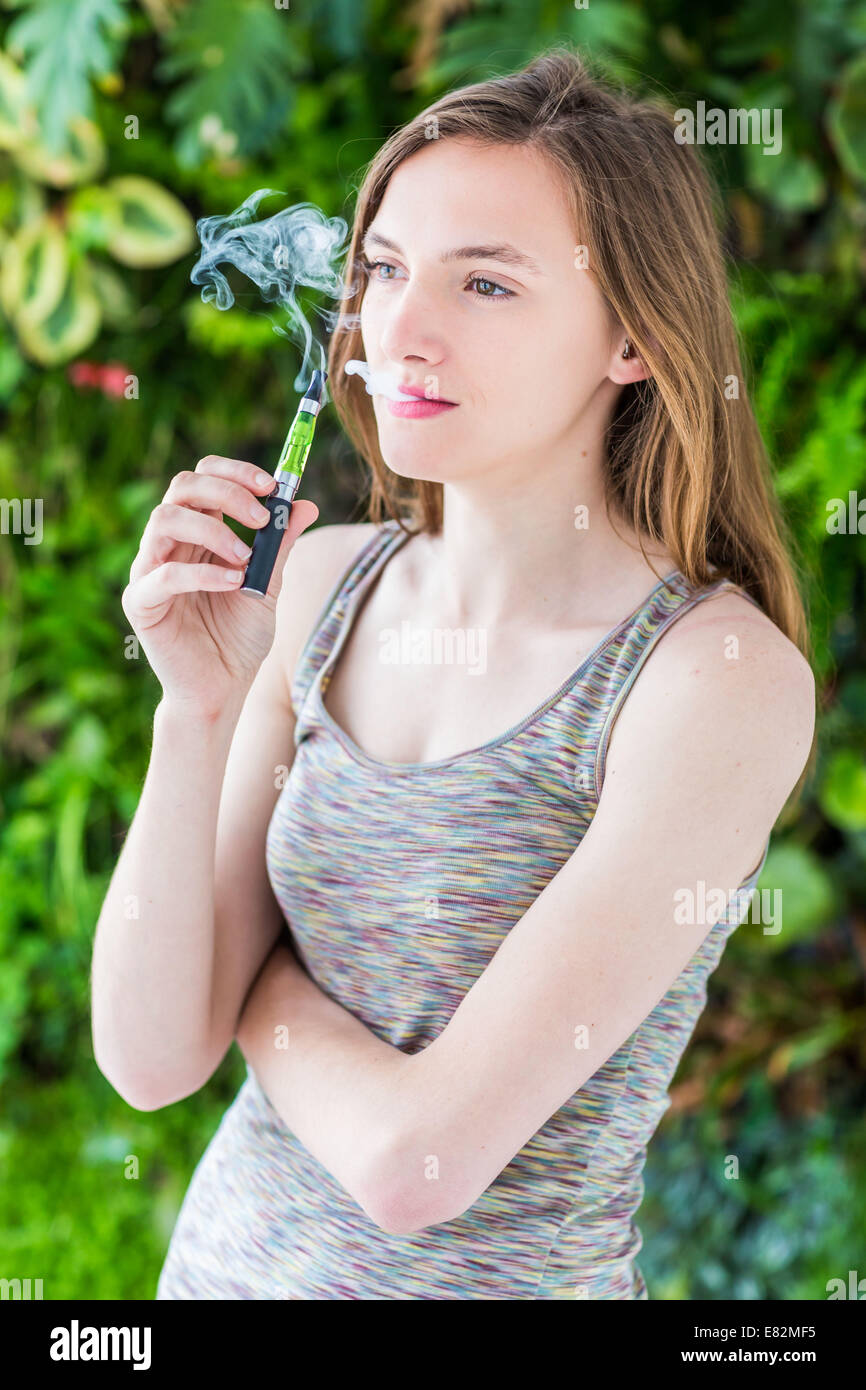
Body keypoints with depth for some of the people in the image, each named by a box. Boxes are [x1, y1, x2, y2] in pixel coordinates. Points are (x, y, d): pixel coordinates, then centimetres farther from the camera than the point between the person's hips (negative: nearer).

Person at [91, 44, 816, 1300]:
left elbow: (418, 1160, -25)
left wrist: (263, 984, -9)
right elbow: (153, 1059, -9)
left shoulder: (726, 672, -22)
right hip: (227, 1246, 5)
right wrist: (197, 712, -19)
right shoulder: (324, 580, -6)